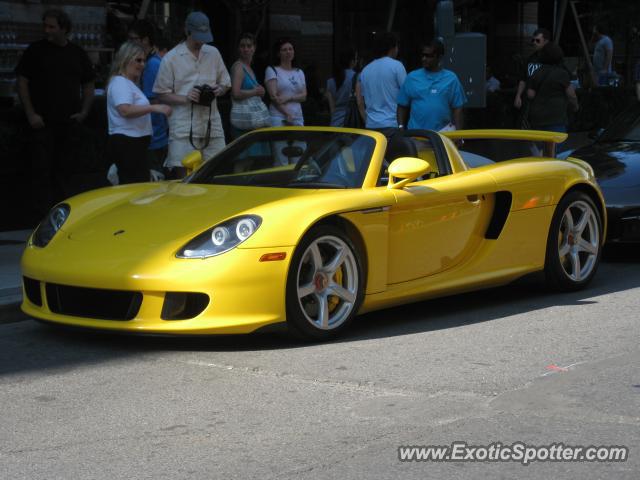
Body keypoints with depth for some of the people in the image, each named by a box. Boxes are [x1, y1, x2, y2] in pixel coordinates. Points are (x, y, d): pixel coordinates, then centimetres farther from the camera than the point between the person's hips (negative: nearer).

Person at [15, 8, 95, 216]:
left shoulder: (78, 53, 9)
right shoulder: (35, 50, 0)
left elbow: (88, 84, 17)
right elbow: (22, 81, -1)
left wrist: (84, 111, 5)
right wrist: (31, 114, -8)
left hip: (69, 122, 3)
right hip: (42, 121, -3)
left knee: (64, 168, 8)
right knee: (41, 167, -2)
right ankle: (43, 207, 3)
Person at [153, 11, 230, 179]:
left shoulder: (213, 53, 12)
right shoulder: (171, 58, -2)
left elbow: (225, 83, 21)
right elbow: (161, 94, -1)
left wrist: (219, 90, -3)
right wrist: (185, 98, -17)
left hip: (211, 125, 4)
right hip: (184, 128, -4)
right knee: (182, 175, -8)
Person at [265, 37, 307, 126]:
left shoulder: (299, 72, 19)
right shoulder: (272, 70, 3)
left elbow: (304, 96, 8)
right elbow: (273, 96, -7)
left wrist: (288, 98, -12)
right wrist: (287, 114, -13)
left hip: (298, 118, 5)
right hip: (278, 117, -5)